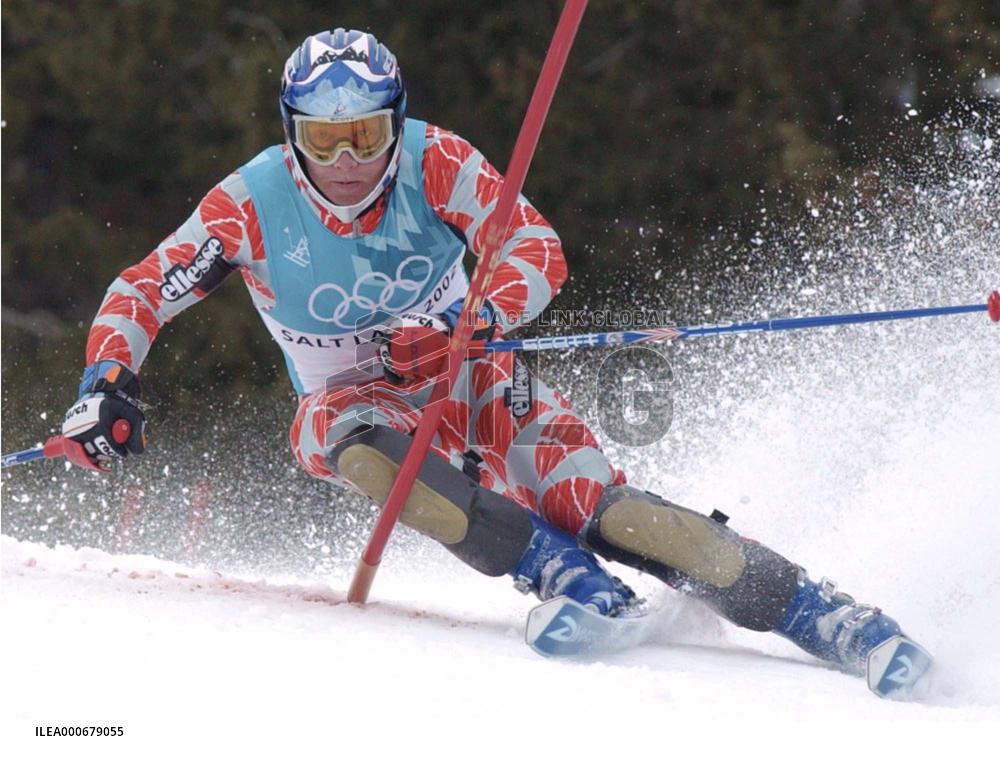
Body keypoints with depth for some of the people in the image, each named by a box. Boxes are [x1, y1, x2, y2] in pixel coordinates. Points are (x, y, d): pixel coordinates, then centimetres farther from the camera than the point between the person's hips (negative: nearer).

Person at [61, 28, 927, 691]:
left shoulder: (435, 161, -17)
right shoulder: (250, 205, -16)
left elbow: (538, 251, -23)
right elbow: (137, 297, -7)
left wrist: (472, 320, -42)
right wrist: (106, 385, -25)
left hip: (472, 383, 0)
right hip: (355, 401, 1)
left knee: (611, 513, -20)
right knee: (363, 448, -37)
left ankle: (818, 610, -15)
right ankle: (566, 578, -33)